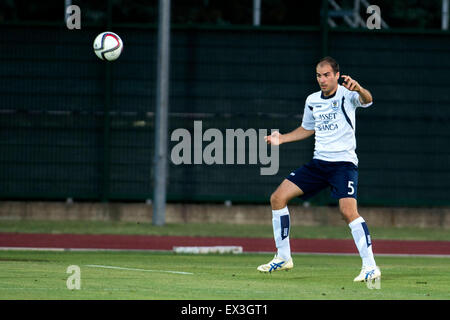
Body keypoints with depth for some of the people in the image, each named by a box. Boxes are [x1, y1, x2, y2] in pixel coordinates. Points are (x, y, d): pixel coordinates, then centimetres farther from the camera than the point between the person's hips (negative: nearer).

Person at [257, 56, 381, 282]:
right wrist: (282, 139, 14)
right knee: (278, 198, 0)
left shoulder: (346, 95, -9)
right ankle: (283, 258, 12)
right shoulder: (312, 101, 11)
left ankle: (370, 266, -19)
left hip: (344, 163, -7)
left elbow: (367, 100, -32)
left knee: (348, 211, -27)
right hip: (319, 162, 7)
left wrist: (359, 90, -54)